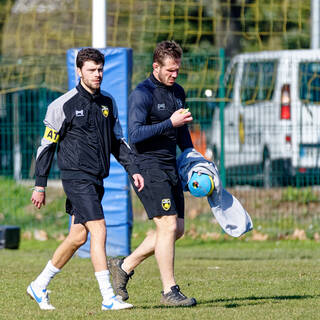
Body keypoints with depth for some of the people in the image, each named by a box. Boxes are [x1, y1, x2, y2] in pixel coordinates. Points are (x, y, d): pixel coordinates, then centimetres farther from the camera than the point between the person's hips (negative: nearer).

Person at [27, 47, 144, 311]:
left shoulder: (108, 103, 11)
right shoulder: (64, 105, -7)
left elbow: (117, 141, 20)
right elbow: (47, 145, -3)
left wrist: (133, 170, 7)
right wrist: (40, 185, -4)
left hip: (97, 180, 7)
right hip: (77, 177, -7)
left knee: (78, 237, 10)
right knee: (99, 231, -16)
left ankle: (39, 286, 25)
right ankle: (108, 298, -17)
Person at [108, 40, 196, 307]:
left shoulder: (178, 92, 14)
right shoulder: (142, 94, -12)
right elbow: (135, 134, -21)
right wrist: (170, 123, -23)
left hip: (170, 167, 9)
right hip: (148, 167, -9)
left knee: (177, 229, 7)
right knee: (168, 226, -13)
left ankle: (124, 266, 19)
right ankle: (169, 291, -7)